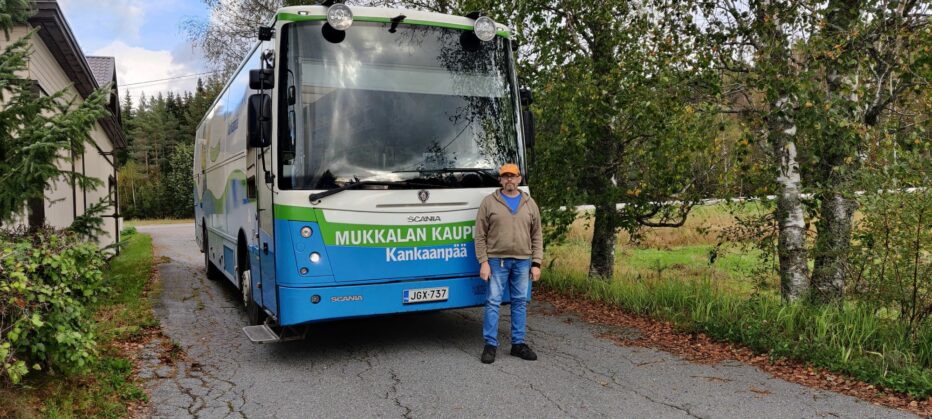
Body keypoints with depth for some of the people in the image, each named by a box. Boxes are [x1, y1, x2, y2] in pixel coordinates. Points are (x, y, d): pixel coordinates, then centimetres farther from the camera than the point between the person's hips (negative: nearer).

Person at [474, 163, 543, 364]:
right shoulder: (489, 202, 1)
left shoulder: (530, 203, 9)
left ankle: (518, 344, 19)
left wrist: (536, 264, 2)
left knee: (520, 302, 9)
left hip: (522, 262, 3)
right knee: (493, 302, -1)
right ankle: (490, 344, 8)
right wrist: (483, 262, -9)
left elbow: (537, 237, 9)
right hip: (497, 261, -3)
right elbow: (480, 236, -1)